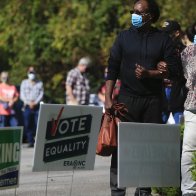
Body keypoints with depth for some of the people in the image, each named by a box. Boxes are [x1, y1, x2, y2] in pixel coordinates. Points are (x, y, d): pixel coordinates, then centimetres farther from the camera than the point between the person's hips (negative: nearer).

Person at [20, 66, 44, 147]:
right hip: (27, 106, 1)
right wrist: (28, 102, -9)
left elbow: (41, 94, 5)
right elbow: (22, 95, 6)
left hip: (37, 106, -1)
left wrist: (35, 102, -10)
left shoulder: (40, 83, 13)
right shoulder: (24, 83, 13)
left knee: (38, 124, -10)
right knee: (27, 125, -4)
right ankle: (30, 141, 0)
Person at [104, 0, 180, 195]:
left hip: (153, 99, 1)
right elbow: (112, 69, 3)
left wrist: (148, 73, -13)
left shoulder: (163, 39, 5)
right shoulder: (124, 37, 6)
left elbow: (174, 70, 1)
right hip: (127, 97, -1)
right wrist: (108, 98, -6)